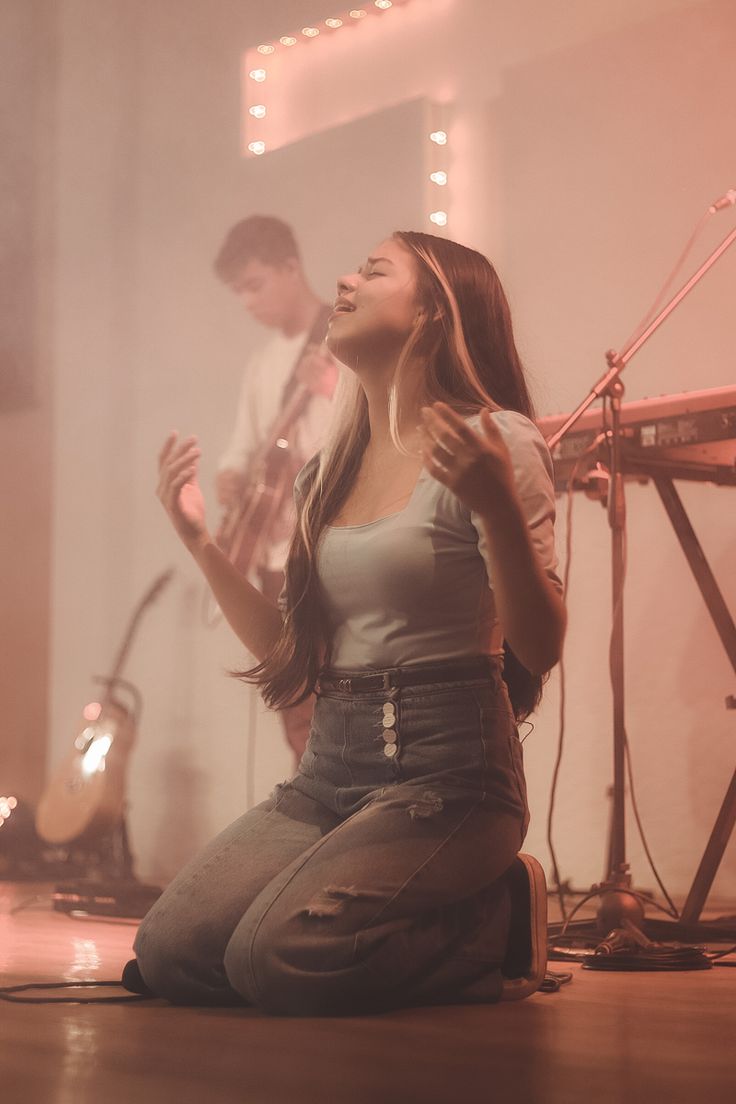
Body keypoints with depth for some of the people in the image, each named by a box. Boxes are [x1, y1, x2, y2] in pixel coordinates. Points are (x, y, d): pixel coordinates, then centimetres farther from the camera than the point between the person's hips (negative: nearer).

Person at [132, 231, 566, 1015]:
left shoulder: (493, 441, -5)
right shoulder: (326, 475, 16)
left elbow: (538, 649, -13)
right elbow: (292, 660, 15)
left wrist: (498, 508, -28)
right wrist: (200, 541, 11)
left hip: (446, 772, -7)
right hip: (330, 770, 7)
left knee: (280, 960, -26)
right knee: (168, 954, -12)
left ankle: (495, 924, 2)